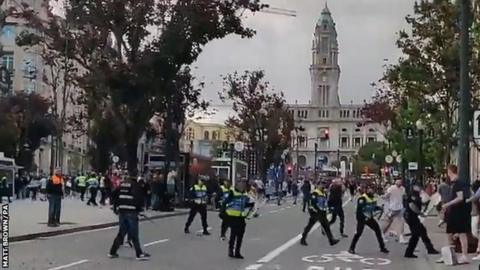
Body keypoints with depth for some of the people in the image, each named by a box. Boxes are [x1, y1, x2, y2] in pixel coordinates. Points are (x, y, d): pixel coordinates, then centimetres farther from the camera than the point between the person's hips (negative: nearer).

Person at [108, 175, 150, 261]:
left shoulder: (122, 184, 13)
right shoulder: (135, 185, -6)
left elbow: (114, 195, 14)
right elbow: (139, 198, -15)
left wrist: (116, 207, 22)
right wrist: (140, 208, 1)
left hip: (122, 211, 6)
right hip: (131, 212, -6)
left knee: (121, 232, 16)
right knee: (134, 234, -2)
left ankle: (112, 252, 17)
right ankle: (139, 254, 3)